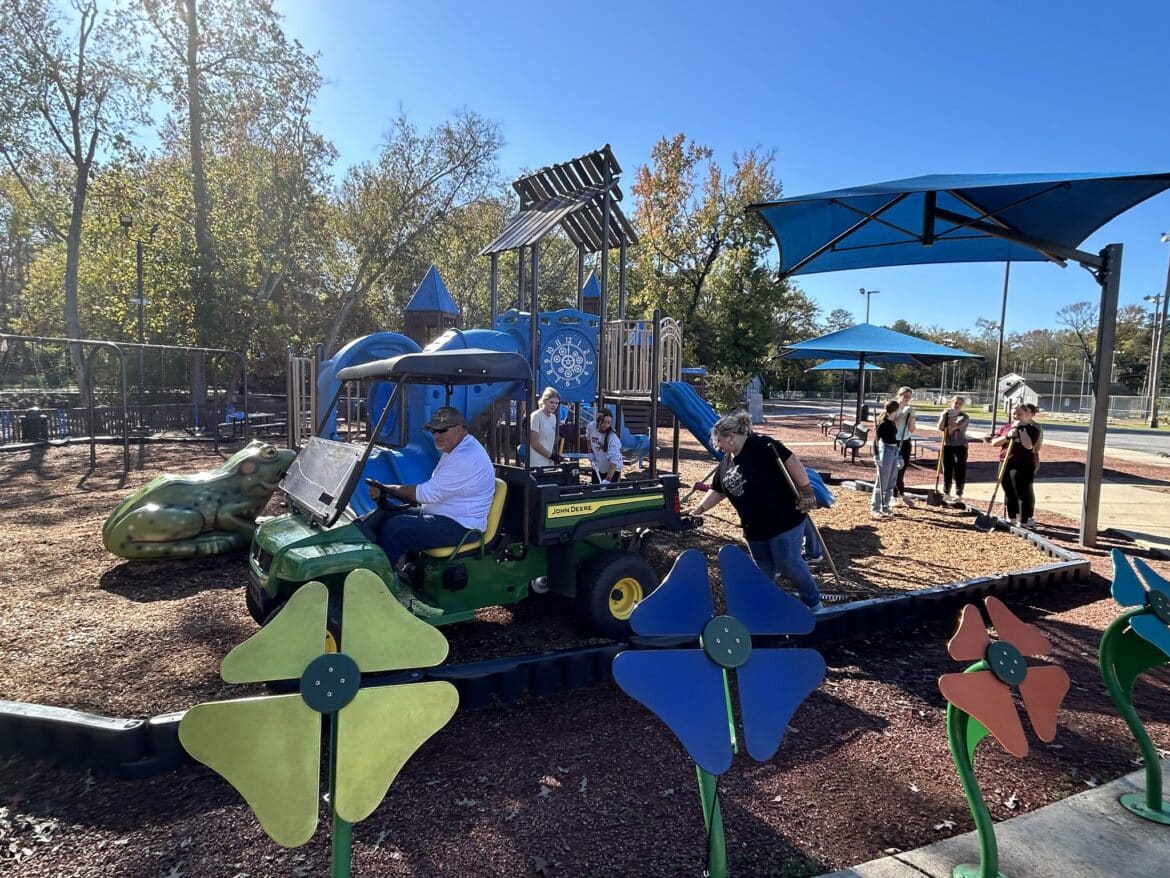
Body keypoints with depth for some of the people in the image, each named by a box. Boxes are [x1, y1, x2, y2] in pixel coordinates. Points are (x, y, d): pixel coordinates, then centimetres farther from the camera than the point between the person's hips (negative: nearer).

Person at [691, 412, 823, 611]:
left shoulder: (761, 445, -16)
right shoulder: (726, 462, 10)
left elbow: (792, 462, -19)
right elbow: (717, 491, 20)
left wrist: (805, 491, -20)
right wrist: (699, 510, 15)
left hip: (784, 519, -7)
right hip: (754, 527, 8)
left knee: (788, 564, -2)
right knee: (764, 570, 16)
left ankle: (813, 603, 17)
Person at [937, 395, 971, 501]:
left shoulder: (965, 417, -4)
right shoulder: (945, 414, 7)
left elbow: (953, 427, -19)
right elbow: (940, 428, -8)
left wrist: (950, 417, -12)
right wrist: (944, 415, -14)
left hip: (960, 446, -3)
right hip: (947, 446, 3)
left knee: (960, 470, -3)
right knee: (947, 469, 7)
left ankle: (959, 494, 5)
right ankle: (946, 492, 17)